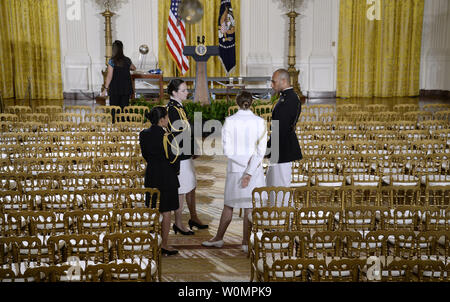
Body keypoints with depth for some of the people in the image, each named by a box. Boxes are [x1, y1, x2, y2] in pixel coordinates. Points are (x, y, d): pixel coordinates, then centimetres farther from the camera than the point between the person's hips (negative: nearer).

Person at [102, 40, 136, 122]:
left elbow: (109, 76, -11)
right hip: (126, 89, 3)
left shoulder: (112, 61, -10)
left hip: (115, 89, -3)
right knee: (124, 109, 8)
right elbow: (134, 68, 23)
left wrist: (105, 89, -5)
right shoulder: (127, 60, 1)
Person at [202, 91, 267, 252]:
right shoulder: (260, 122, -6)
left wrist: (245, 161, -7)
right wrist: (249, 173, -14)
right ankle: (246, 242, 16)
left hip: (235, 168, 0)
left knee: (229, 204, 14)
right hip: (255, 170, 0)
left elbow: (227, 150, -12)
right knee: (250, 205, 8)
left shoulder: (229, 121, -8)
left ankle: (219, 238, 27)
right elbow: (261, 151, -11)